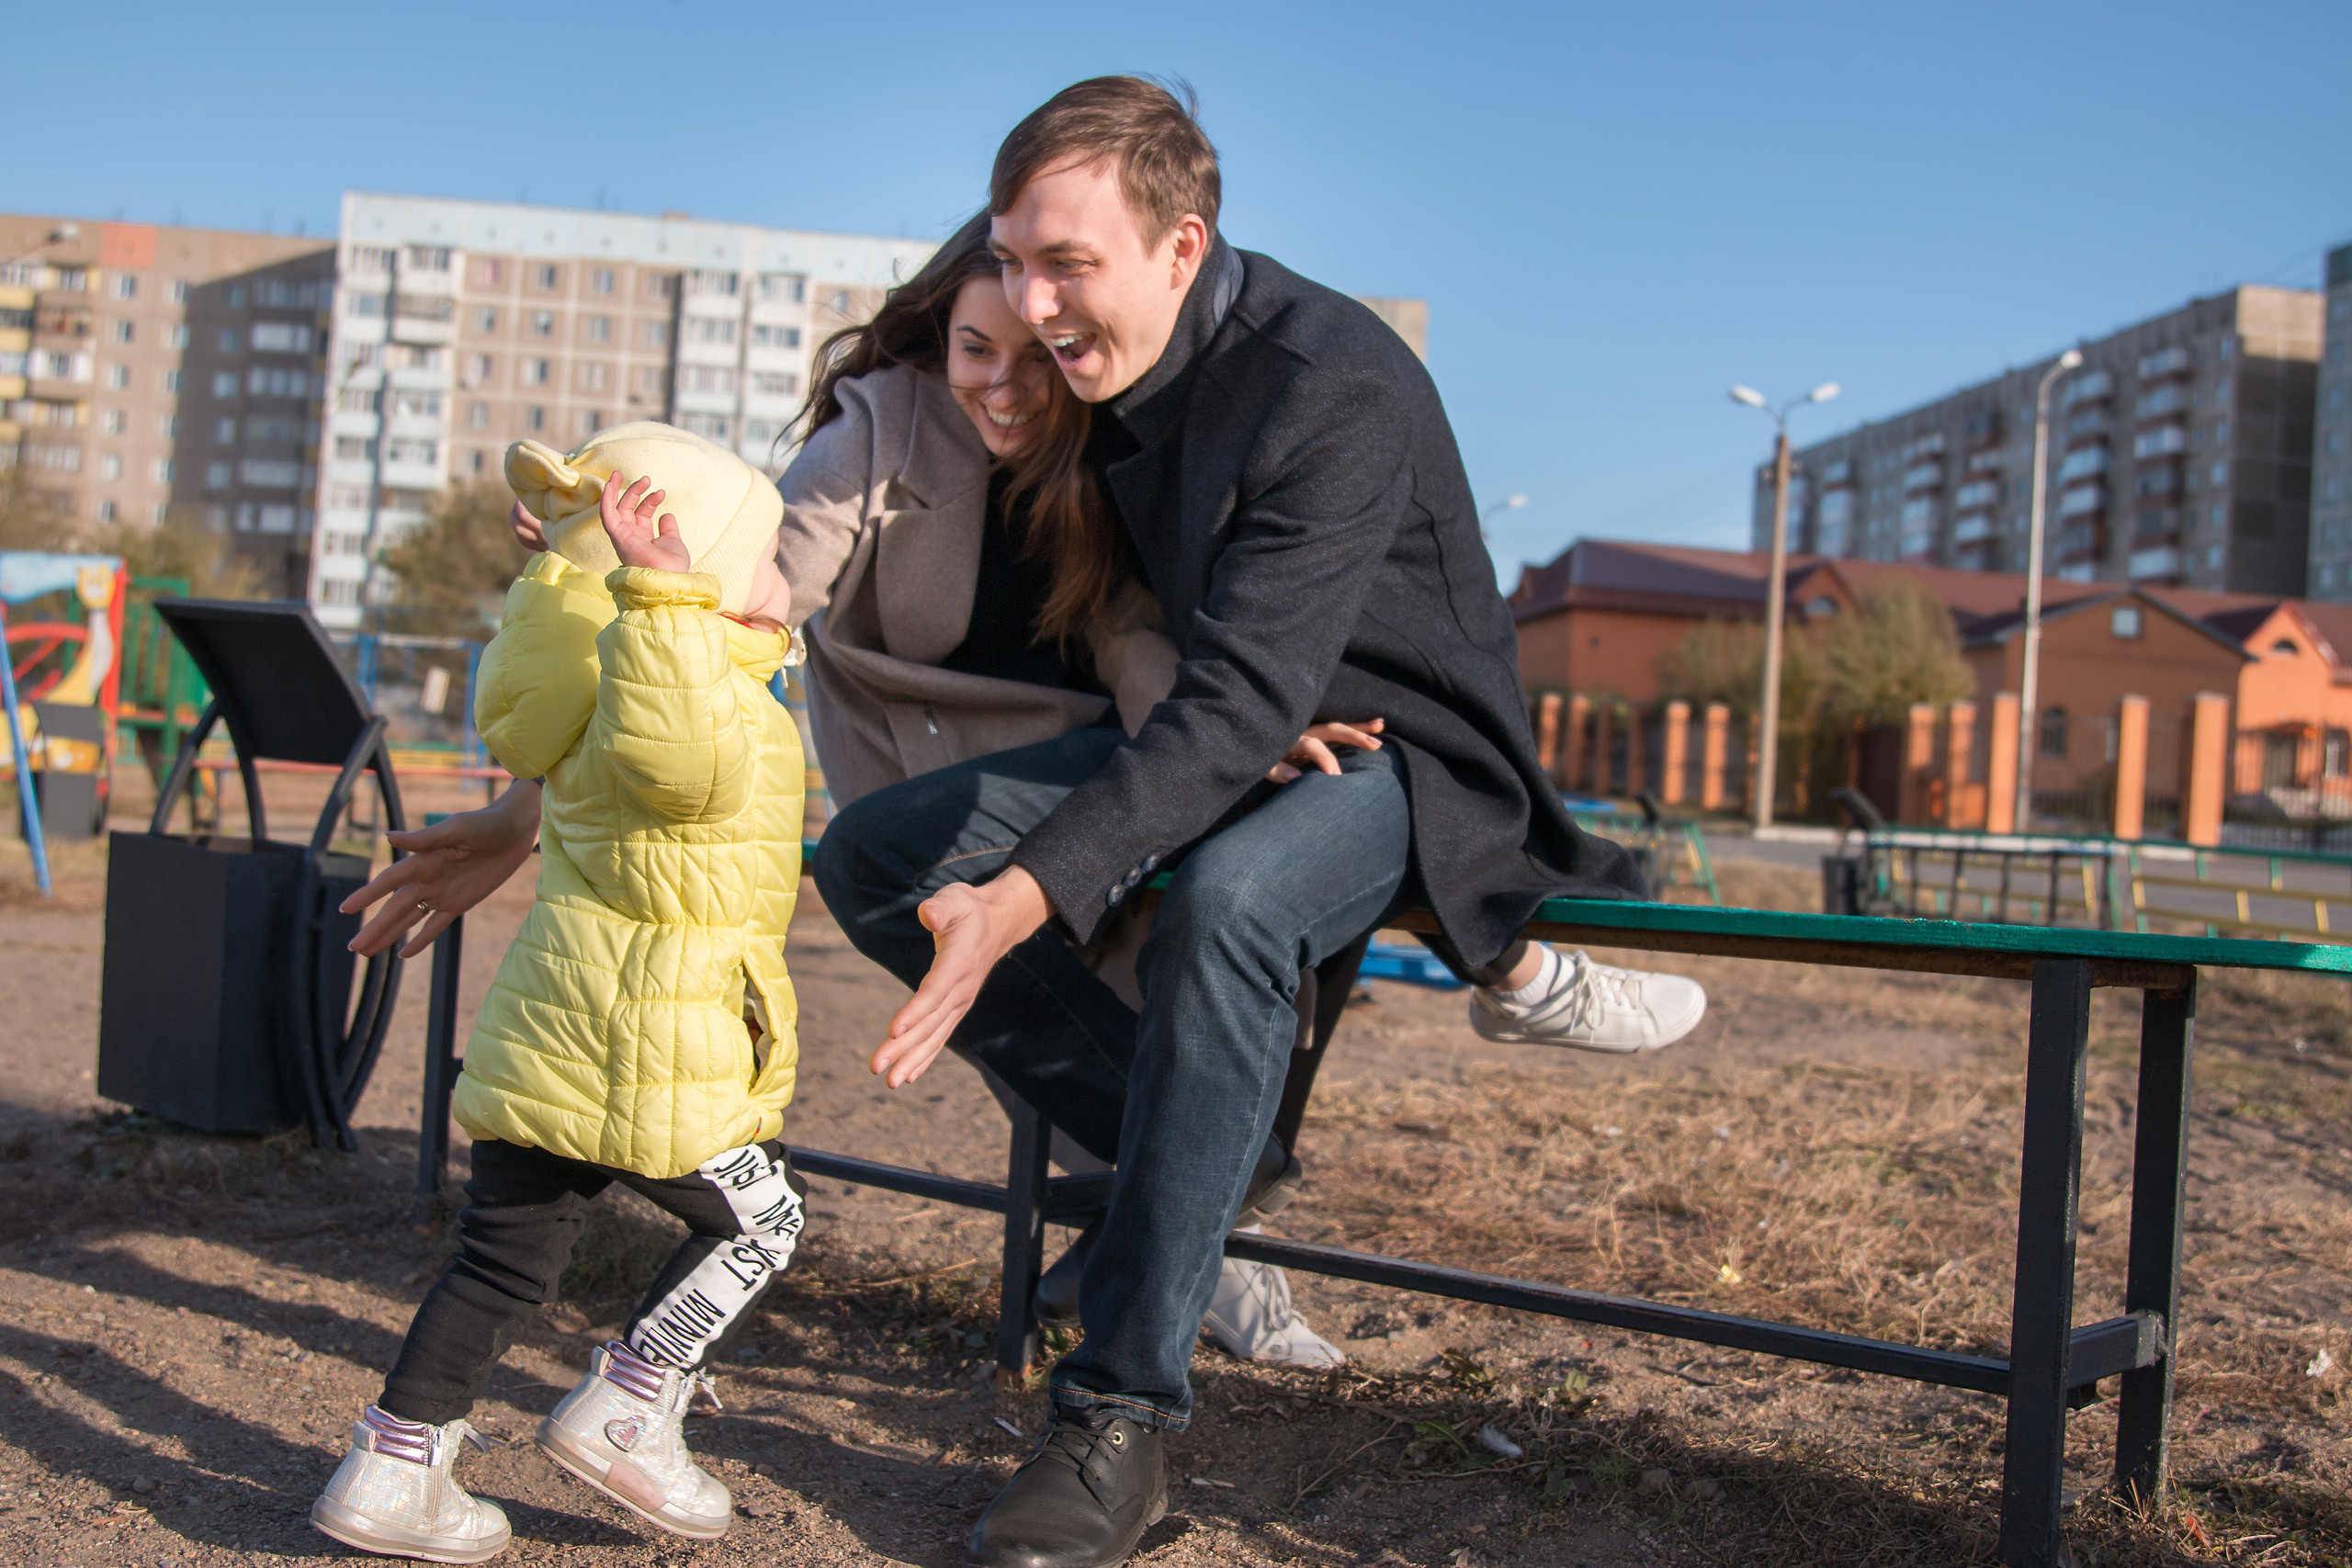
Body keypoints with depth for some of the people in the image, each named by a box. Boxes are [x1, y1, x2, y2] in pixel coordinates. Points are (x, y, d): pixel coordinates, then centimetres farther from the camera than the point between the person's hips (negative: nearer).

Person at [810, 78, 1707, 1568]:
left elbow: (1247, 702, -35)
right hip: (1223, 725, 8)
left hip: (1403, 751, -7)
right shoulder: (1113, 360, -4)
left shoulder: (1334, 386, -27)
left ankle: (1124, 1415, -29)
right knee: (873, 854, -7)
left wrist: (1027, 893, -44)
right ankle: (1176, 1158, -6)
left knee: (1224, 902, -41)